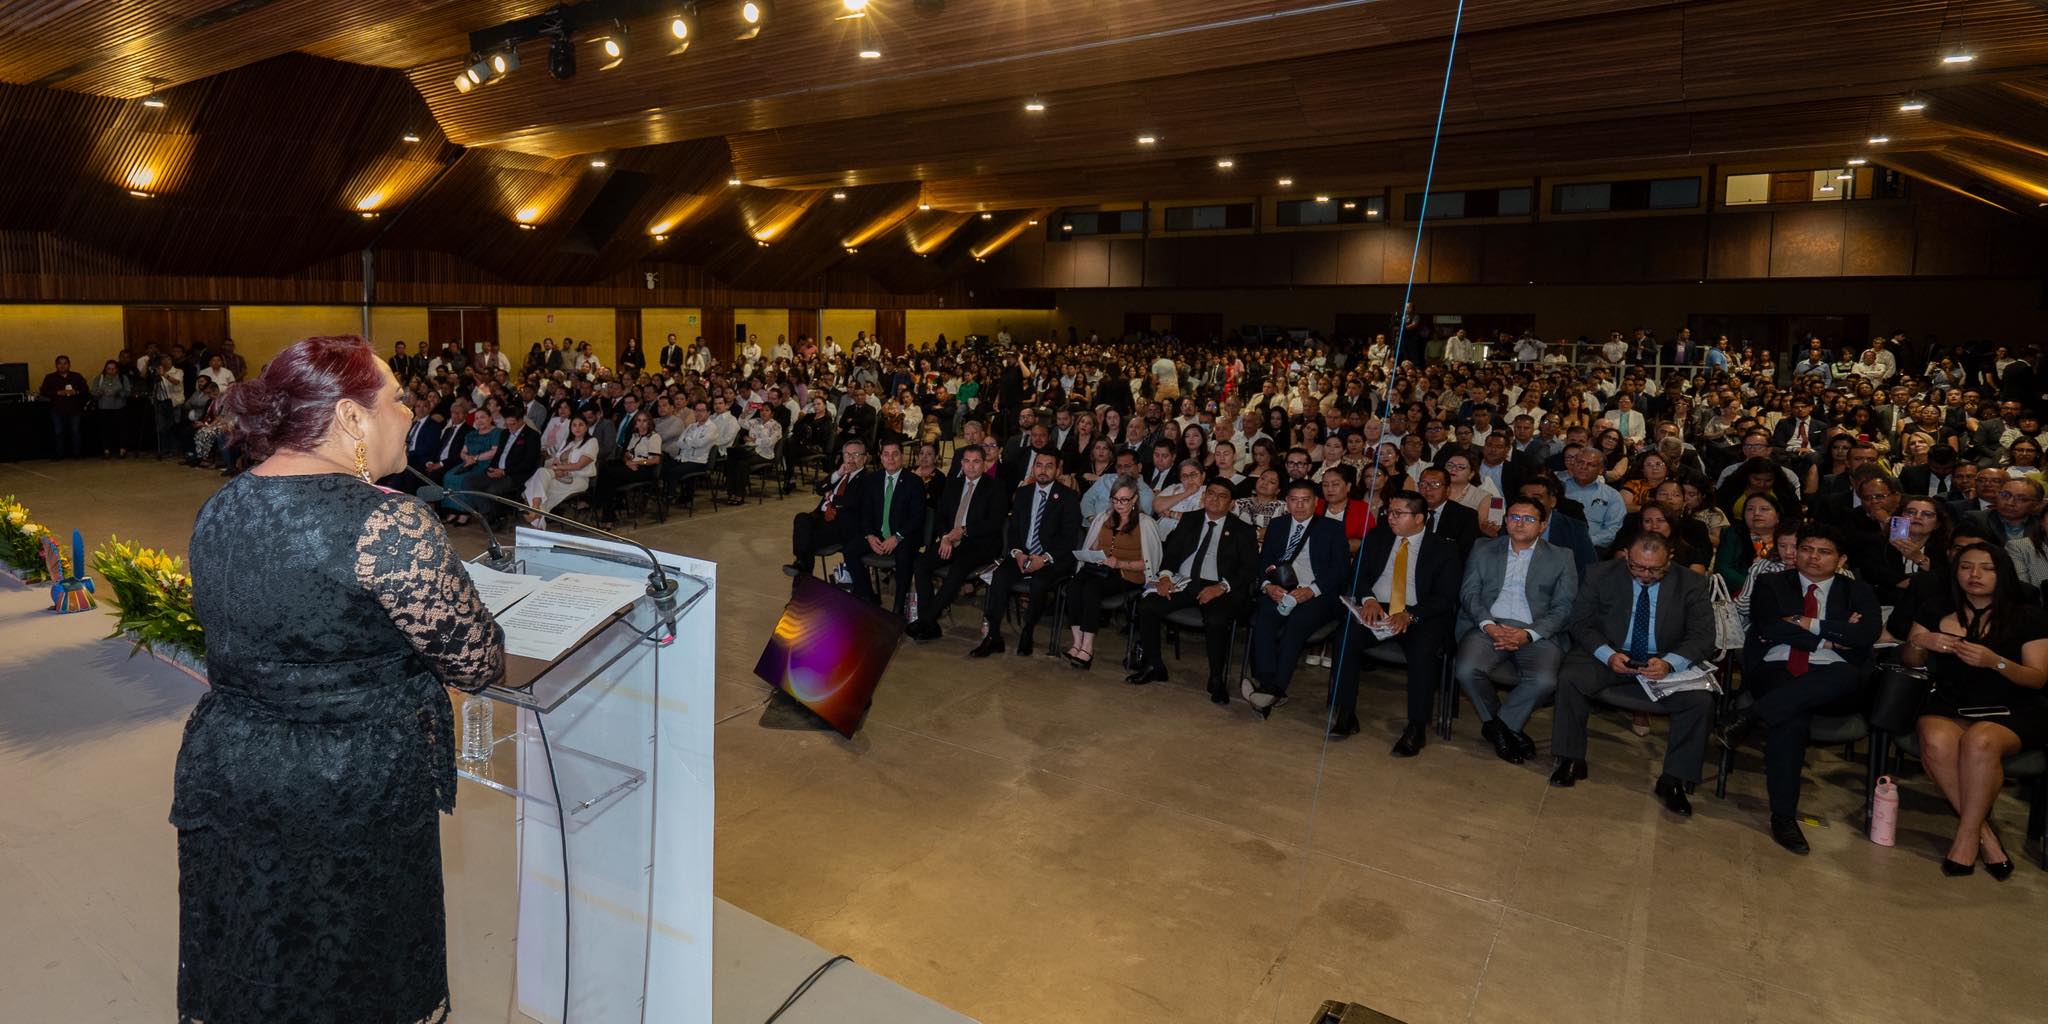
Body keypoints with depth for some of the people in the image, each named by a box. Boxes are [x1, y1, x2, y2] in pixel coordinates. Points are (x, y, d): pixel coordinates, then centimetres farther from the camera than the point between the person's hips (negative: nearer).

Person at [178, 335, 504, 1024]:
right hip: (355, 792, -6)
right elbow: (476, 664, -19)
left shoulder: (217, 509, 1)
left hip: (223, 778, 7)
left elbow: (248, 634, 13)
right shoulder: (390, 525, -24)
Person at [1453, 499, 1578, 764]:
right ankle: (1506, 730, -3)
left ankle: (1497, 725, -6)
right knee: (1466, 670, -29)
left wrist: (1528, 634, -12)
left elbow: (1564, 608, 4)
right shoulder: (1483, 552, 17)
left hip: (1536, 633, -1)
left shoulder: (1561, 558, 13)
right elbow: (1469, 593, 8)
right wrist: (1488, 625, -11)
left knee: (1544, 681, -31)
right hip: (1489, 626, 1)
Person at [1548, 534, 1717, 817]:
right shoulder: (1600, 575, -3)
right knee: (1570, 678, -29)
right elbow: (1581, 624, -2)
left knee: (1701, 700, -25)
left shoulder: (1691, 584, -2)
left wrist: (1669, 663, -27)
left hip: (1665, 665, 1)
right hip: (1608, 657, -1)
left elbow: (1703, 637, -6)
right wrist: (1608, 655, -22)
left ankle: (1673, 781, -7)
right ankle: (1571, 761, -11)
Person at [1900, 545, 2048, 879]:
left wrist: (1996, 662, -21)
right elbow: (1907, 660, 8)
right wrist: (1921, 641, -15)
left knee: (1979, 741, -37)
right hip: (1948, 708, 2)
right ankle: (1986, 835, -20)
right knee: (1936, 742, -34)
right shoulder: (1935, 613, 13)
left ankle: (1966, 838, -22)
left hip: (2011, 712, -2)